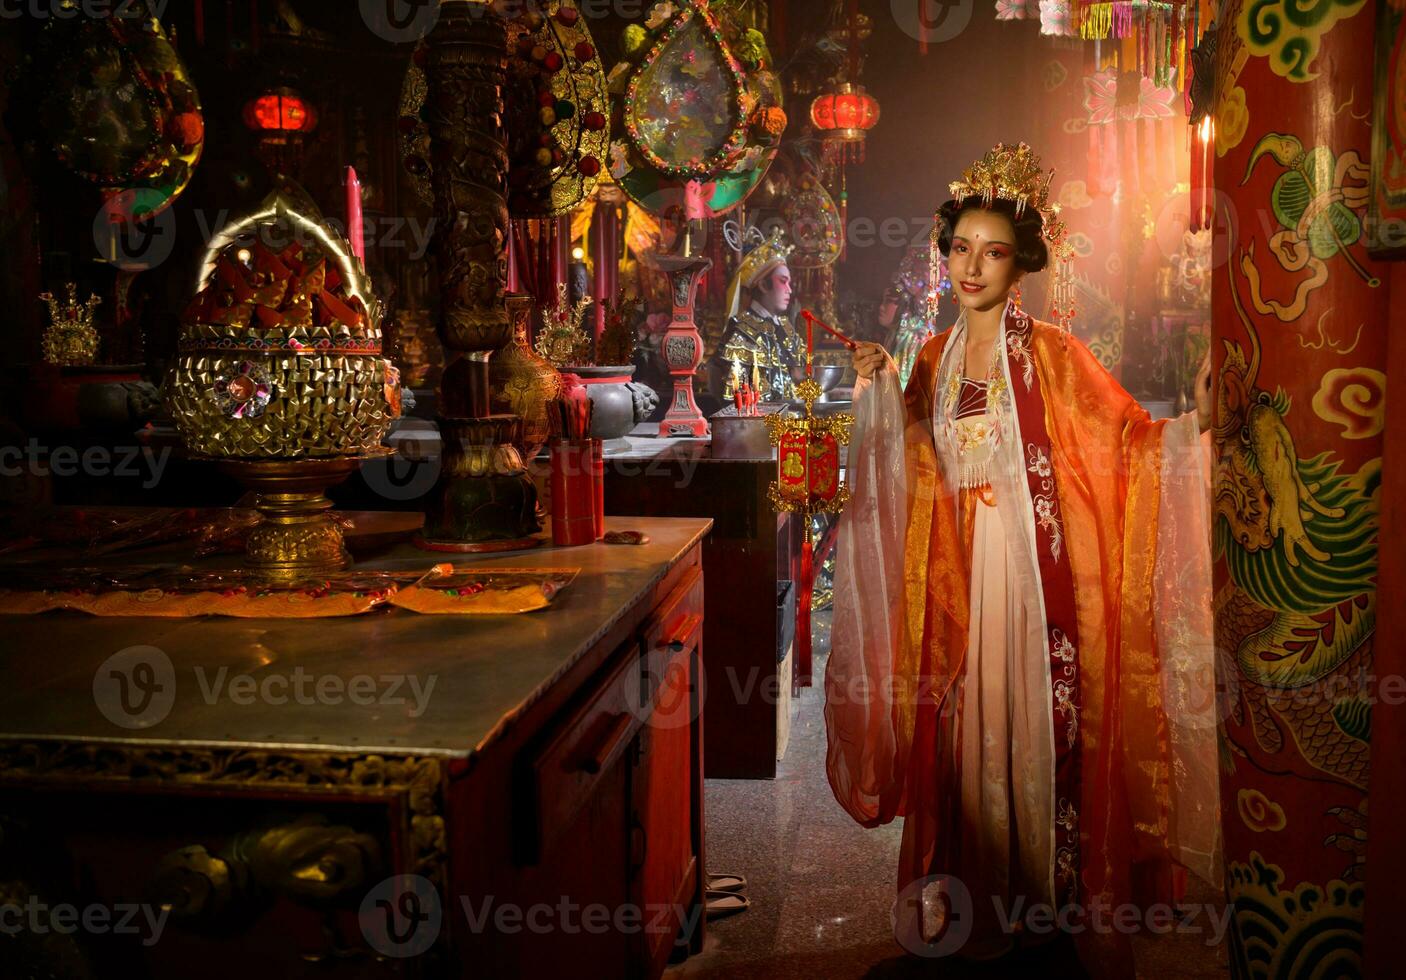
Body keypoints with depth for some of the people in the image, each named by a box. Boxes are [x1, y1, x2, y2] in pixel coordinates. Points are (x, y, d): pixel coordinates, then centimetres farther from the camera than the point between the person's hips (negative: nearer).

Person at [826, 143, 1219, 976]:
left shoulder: (1048, 353, -7)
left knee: (1033, 718, 2)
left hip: (1030, 565, -5)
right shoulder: (938, 355, 9)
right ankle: (975, 899, 27)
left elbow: (1126, 437, -11)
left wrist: (1194, 420, -28)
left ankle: (1046, 901, 20)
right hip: (958, 567, 5)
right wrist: (883, 388, 7)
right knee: (963, 721, 11)